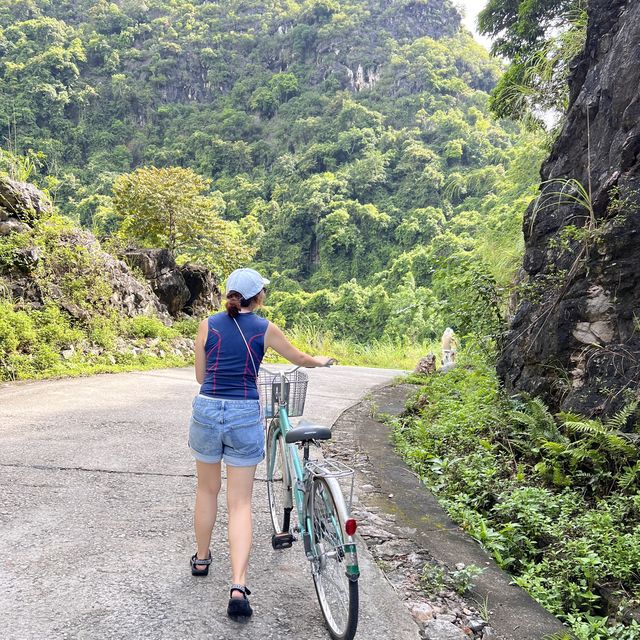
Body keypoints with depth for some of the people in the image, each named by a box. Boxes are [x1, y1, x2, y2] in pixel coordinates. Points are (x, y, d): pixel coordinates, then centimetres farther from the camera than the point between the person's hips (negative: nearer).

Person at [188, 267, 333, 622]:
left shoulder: (208, 325, 2)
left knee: (207, 490, 22)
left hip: (207, 410, 2)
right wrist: (321, 361, 37)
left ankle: (201, 558, 39)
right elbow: (300, 359, 16)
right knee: (240, 503, 4)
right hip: (245, 416, -2)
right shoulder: (265, 329, -1)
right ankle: (238, 587, -6)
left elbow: (200, 375, 8)